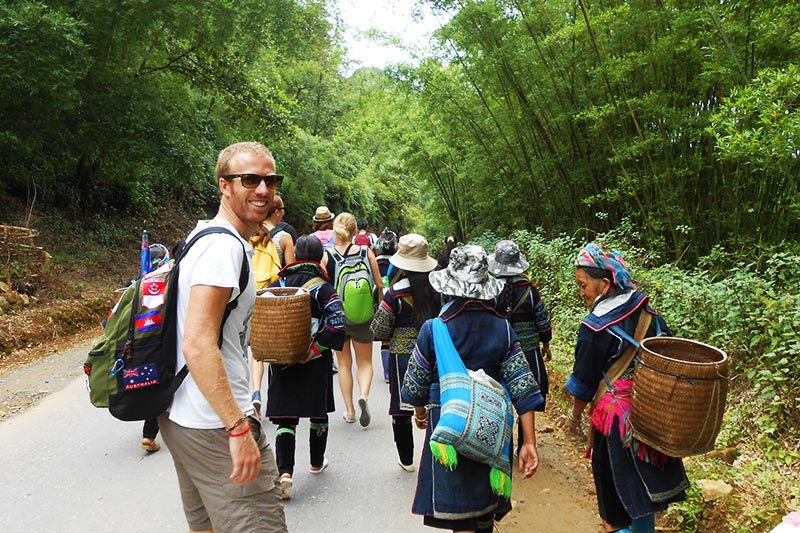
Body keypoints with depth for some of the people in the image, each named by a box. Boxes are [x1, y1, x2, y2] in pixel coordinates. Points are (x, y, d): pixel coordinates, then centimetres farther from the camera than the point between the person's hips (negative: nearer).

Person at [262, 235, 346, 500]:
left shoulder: (278, 285, 2)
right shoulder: (323, 289, -8)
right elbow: (337, 324, -21)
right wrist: (317, 347, -14)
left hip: (282, 361, 2)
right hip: (315, 363, -2)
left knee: (285, 418, 5)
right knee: (319, 413, 17)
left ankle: (285, 472, -10)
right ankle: (316, 463, 34)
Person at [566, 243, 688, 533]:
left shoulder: (594, 327, -19)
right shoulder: (649, 314, -1)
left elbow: (584, 383, -10)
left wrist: (575, 415, 6)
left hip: (616, 419, -6)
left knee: (617, 499, 9)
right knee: (644, 485, 22)